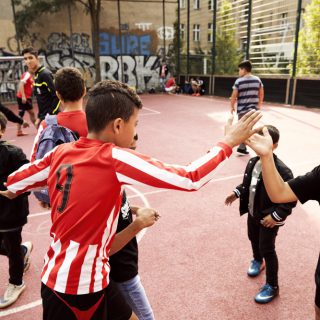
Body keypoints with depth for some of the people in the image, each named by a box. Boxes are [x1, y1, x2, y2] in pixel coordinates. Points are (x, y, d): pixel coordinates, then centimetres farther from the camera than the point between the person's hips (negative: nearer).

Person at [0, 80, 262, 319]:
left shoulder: (61, 153, -3)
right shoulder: (115, 159, -23)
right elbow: (190, 179, -22)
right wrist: (228, 142, -9)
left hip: (58, 277, 6)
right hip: (80, 285, -6)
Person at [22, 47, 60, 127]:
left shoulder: (45, 74, -14)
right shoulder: (37, 75, 12)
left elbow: (57, 96, -19)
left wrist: (50, 115, -19)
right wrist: (40, 117, 16)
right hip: (43, 117, 9)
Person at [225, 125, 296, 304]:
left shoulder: (281, 170, -28)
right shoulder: (253, 162, -6)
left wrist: (276, 215, -27)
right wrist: (237, 193, 0)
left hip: (269, 218, -7)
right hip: (253, 213, 7)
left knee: (267, 249, 4)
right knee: (253, 238, 28)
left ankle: (272, 287, 24)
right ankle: (258, 261, 59)